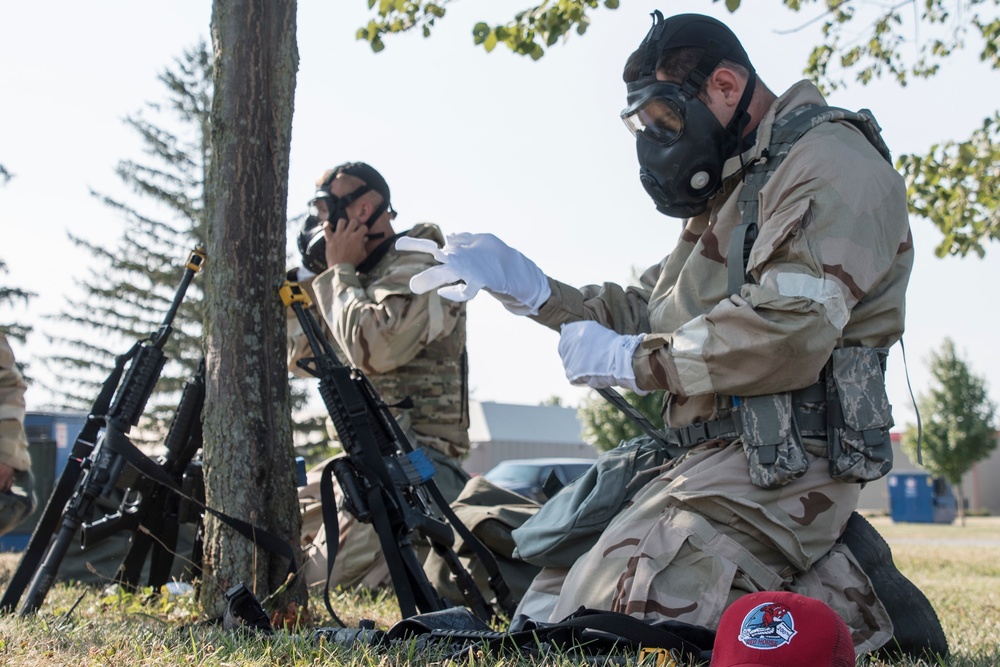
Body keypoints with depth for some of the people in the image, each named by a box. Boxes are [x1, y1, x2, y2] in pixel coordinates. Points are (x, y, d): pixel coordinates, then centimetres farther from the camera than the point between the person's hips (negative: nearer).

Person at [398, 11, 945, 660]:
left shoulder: (830, 161, -9)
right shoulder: (735, 185, 24)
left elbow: (789, 333, -23)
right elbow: (643, 313, 23)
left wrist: (627, 360, -13)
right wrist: (527, 285, 11)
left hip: (779, 466, -11)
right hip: (707, 457, 11)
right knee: (547, 606, 9)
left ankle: (849, 598, -7)